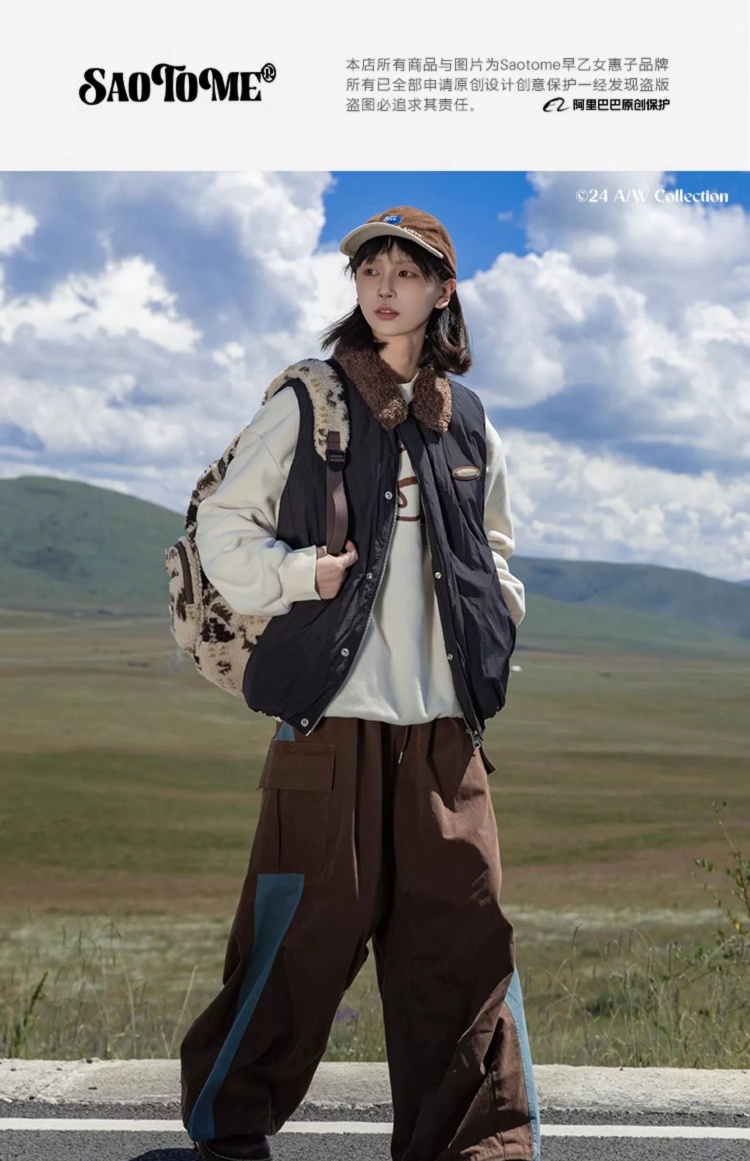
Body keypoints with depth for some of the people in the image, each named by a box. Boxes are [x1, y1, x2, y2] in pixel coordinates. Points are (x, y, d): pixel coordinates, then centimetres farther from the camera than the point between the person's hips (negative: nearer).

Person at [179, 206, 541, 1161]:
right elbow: (224, 524, 3)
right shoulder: (307, 405, 2)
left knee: (462, 929, 1)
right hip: (331, 711, -4)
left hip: (443, 717, 4)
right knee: (309, 928, 0)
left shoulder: (468, 422, 14)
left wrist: (499, 612, 11)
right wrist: (295, 575, -12)